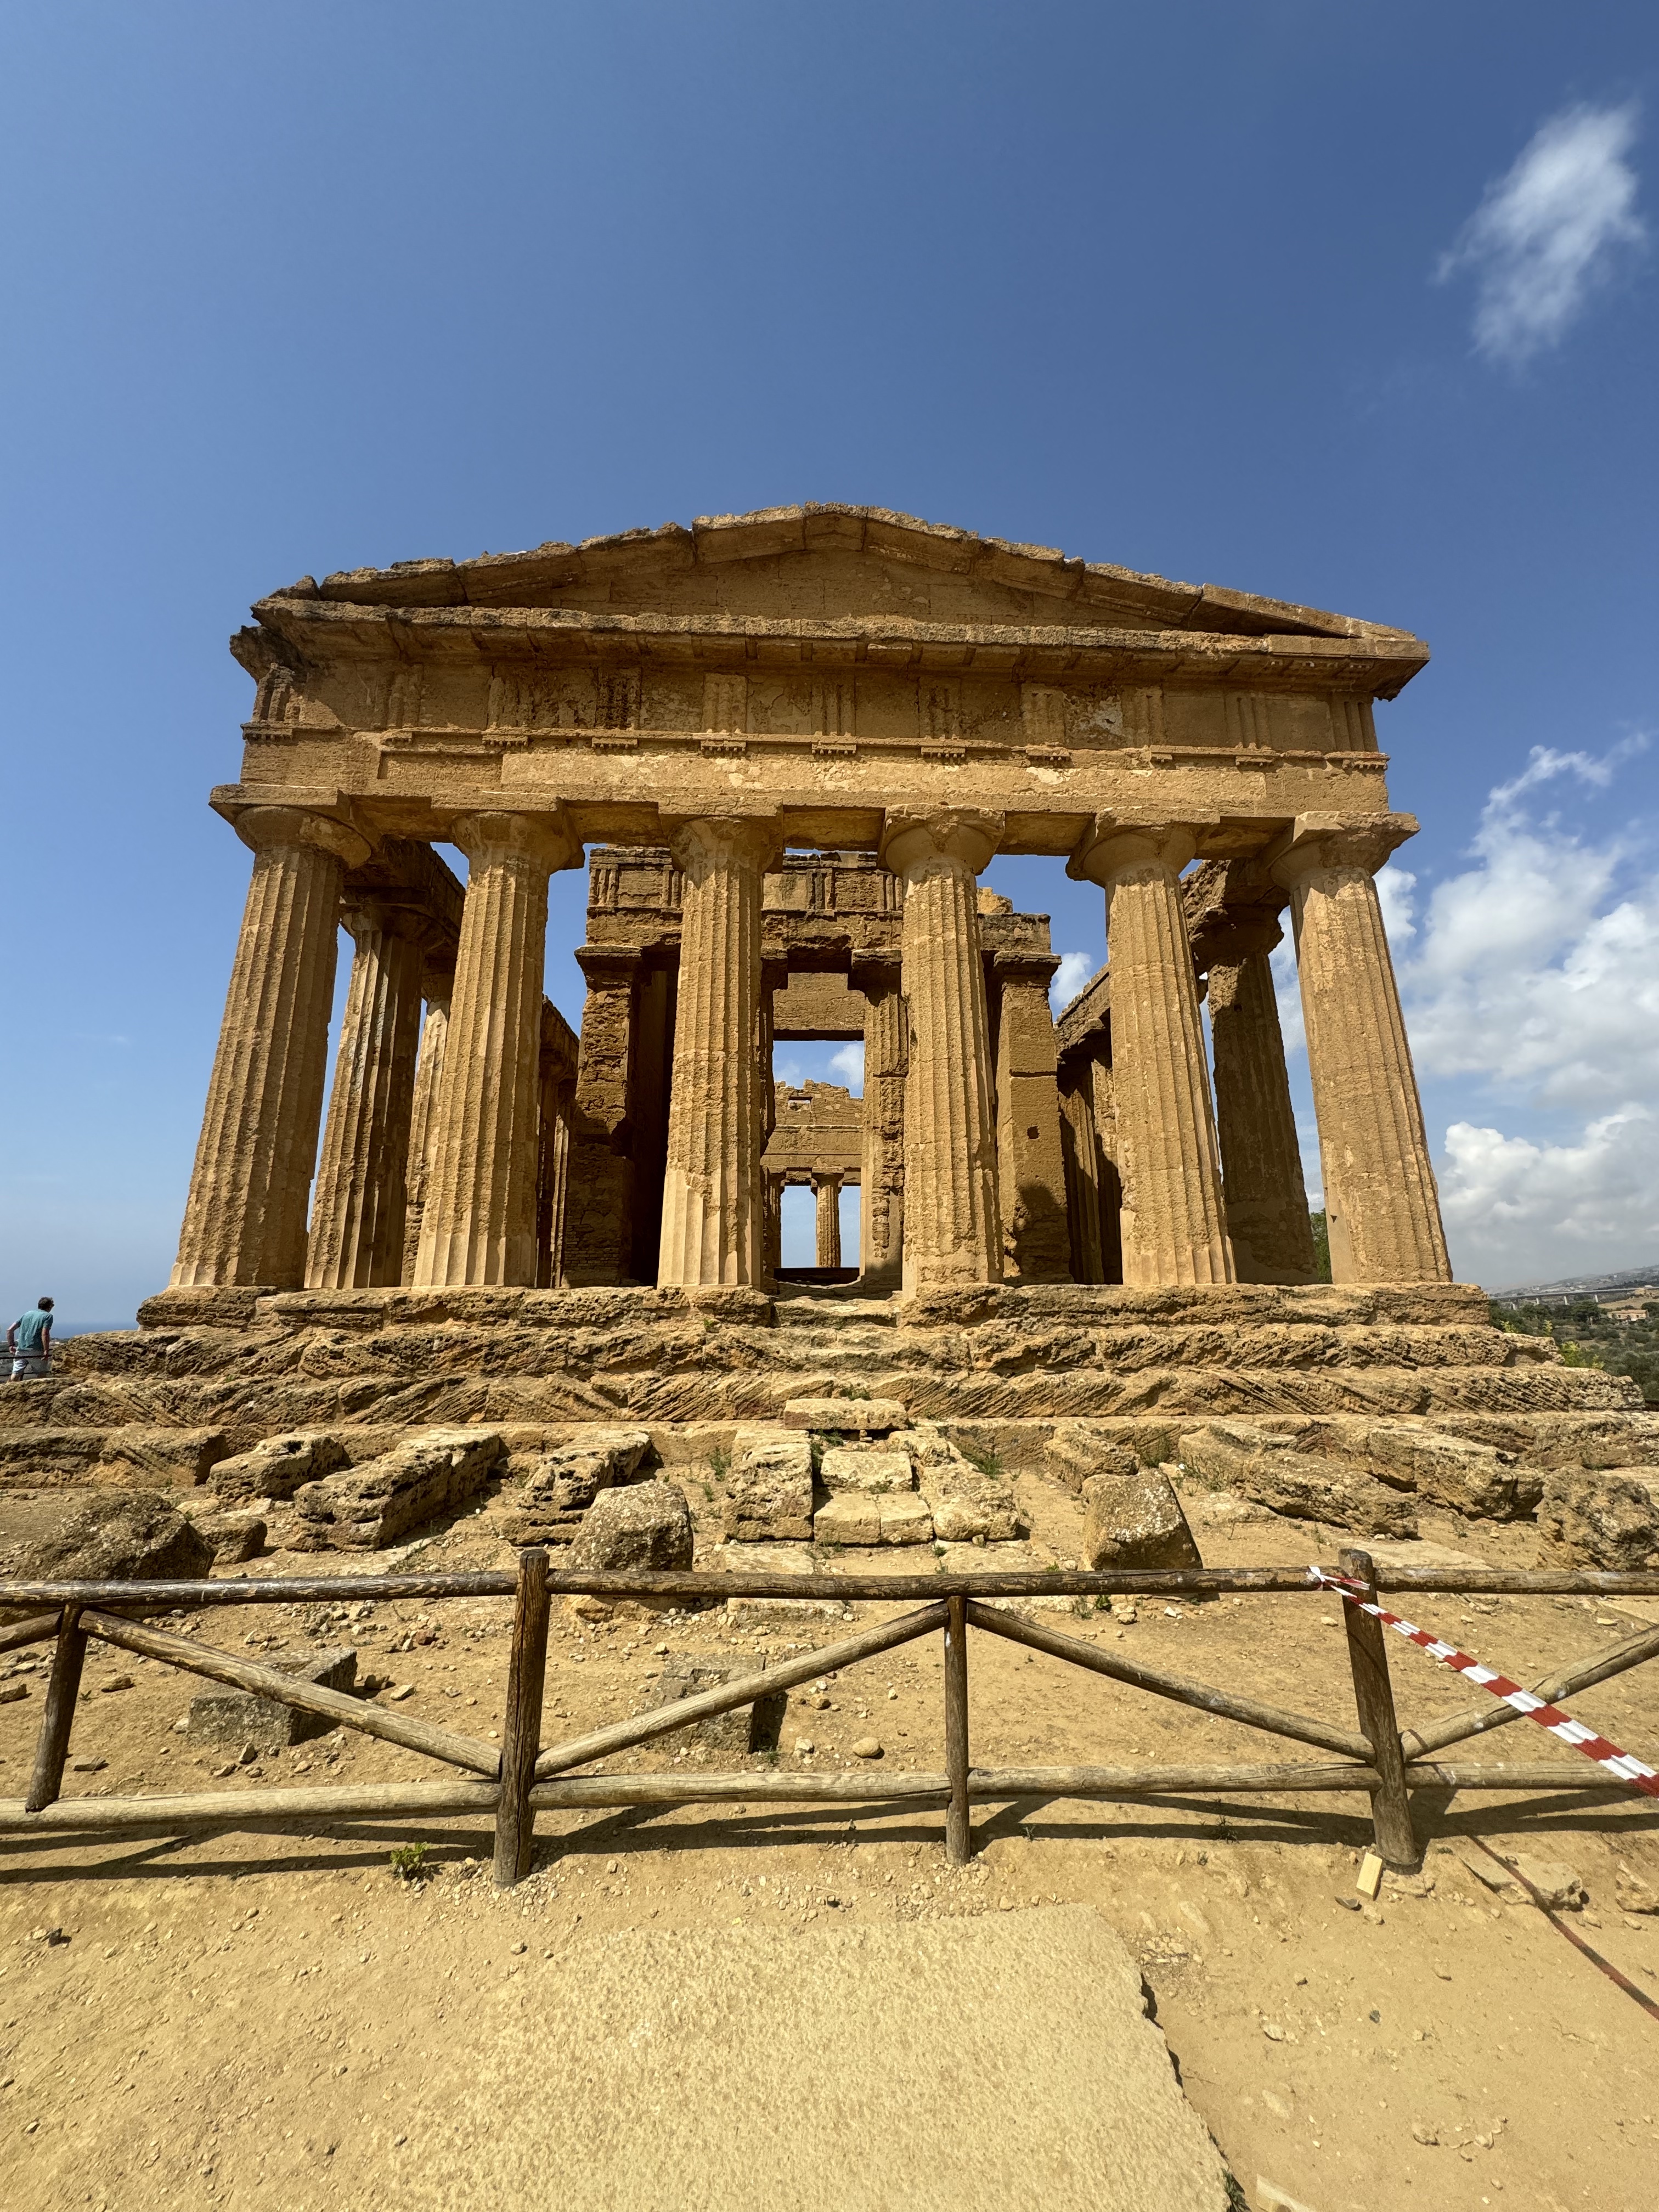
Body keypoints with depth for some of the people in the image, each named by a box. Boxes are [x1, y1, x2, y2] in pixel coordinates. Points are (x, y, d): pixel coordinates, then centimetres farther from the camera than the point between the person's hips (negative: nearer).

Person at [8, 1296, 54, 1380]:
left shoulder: (27, 1314, 17)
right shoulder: (48, 1316, -2)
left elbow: (10, 1330, 12)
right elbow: (45, 1334, -13)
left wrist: (11, 1345, 20)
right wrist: (46, 1351, -11)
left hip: (20, 1350, 5)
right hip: (36, 1350, -5)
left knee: (16, 1374, 4)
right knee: (42, 1374, 10)